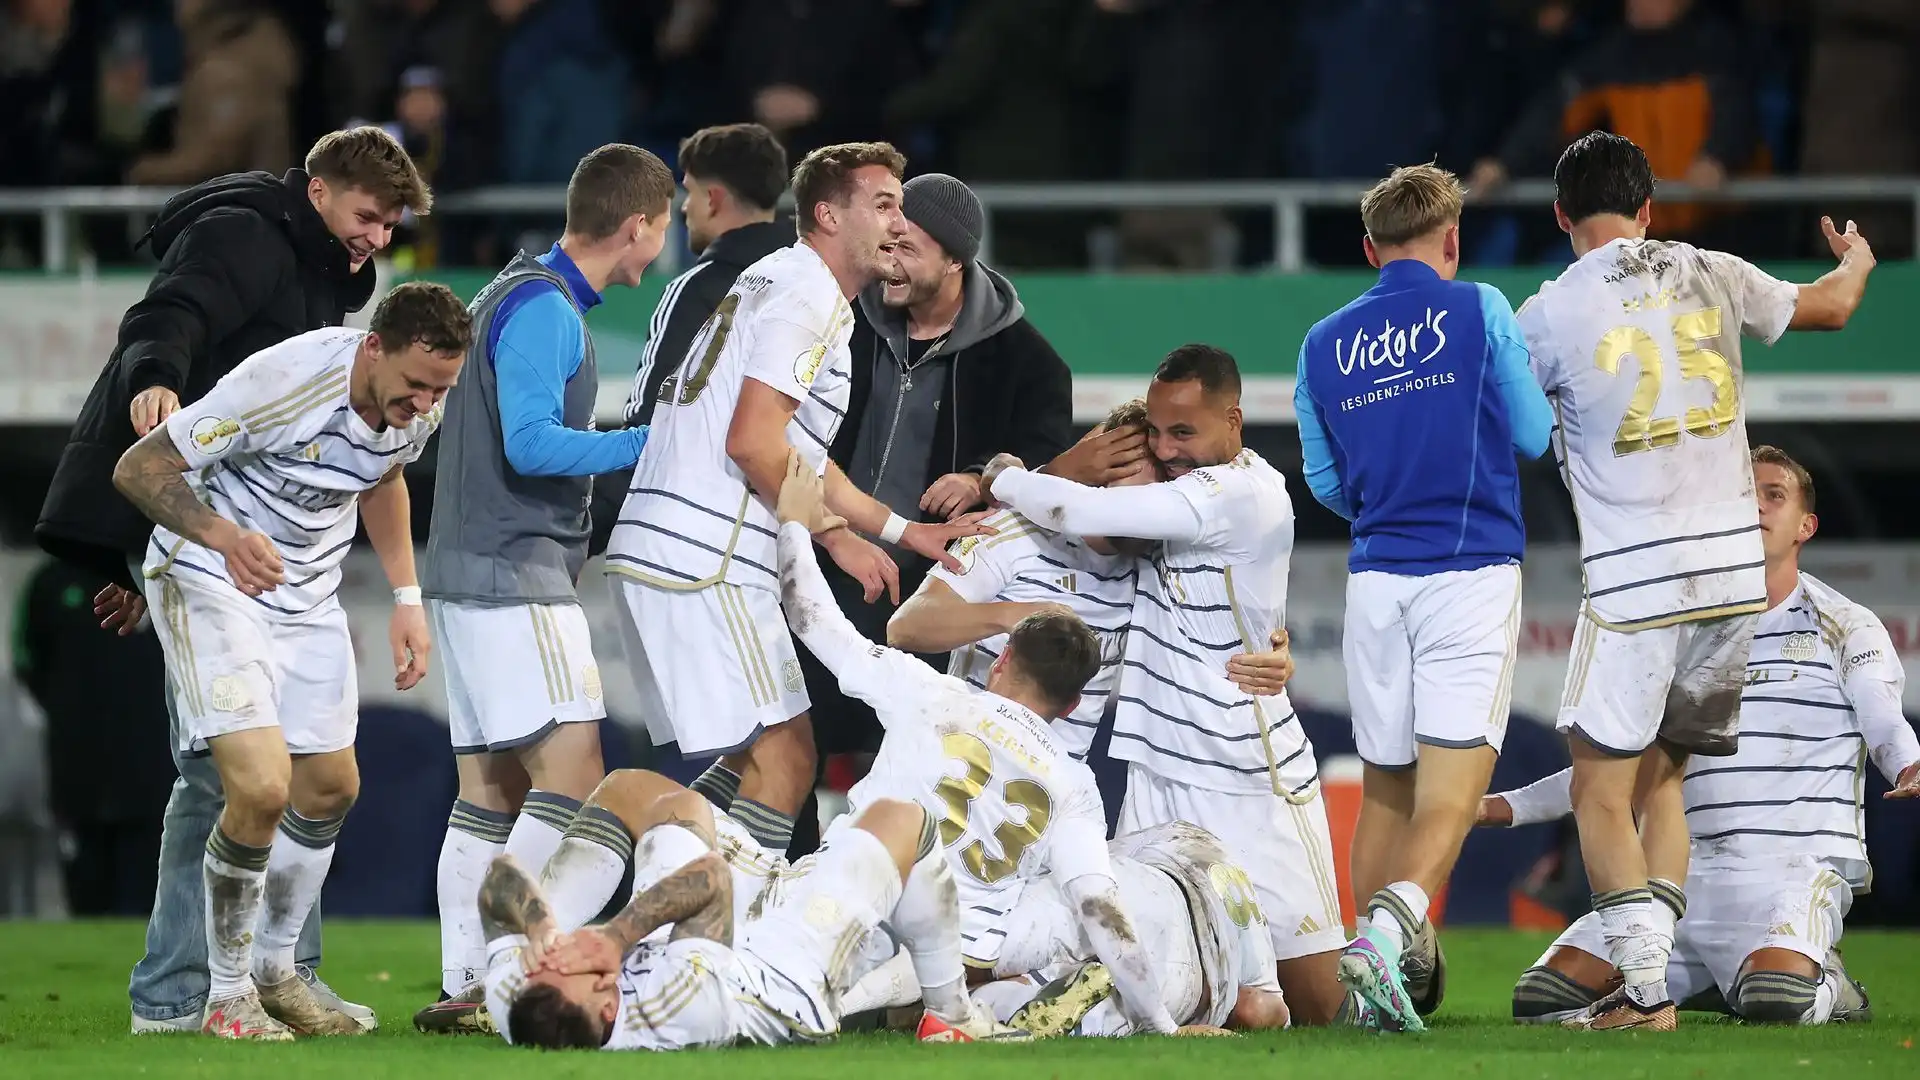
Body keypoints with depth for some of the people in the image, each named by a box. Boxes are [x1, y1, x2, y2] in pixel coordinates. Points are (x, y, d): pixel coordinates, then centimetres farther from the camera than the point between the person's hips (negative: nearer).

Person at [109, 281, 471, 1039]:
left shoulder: (420, 409, -9)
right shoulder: (288, 380, -30)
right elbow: (138, 468, -26)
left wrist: (406, 597, 8)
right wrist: (224, 534, -43)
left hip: (308, 593, 7)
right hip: (212, 579, -7)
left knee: (331, 786, 10)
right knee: (260, 787, -19)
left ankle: (274, 972, 30)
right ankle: (227, 998, -3)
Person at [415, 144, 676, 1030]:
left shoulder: (522, 296, 17)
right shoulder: (542, 308, -14)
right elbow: (531, 444, -22)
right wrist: (654, 443, -17)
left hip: (470, 578, 11)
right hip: (515, 579, -11)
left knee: (491, 794, 9)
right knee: (572, 780, -15)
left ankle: (464, 987, 8)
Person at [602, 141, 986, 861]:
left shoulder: (781, 284, 25)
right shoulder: (807, 294, -9)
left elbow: (798, 460, 27)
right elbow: (753, 443, -18)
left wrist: (905, 530, 25)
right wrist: (839, 537, -8)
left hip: (659, 551, 10)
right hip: (704, 559, -10)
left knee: (755, 760, 15)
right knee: (784, 760, -10)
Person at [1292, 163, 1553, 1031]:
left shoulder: (1324, 343, 9)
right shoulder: (1480, 312, -2)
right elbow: (1535, 437, 3)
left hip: (1375, 578, 4)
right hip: (1473, 570, -4)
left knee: (1385, 787, 13)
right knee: (1453, 778, -9)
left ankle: (1377, 986, 13)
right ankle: (1384, 934, -32)